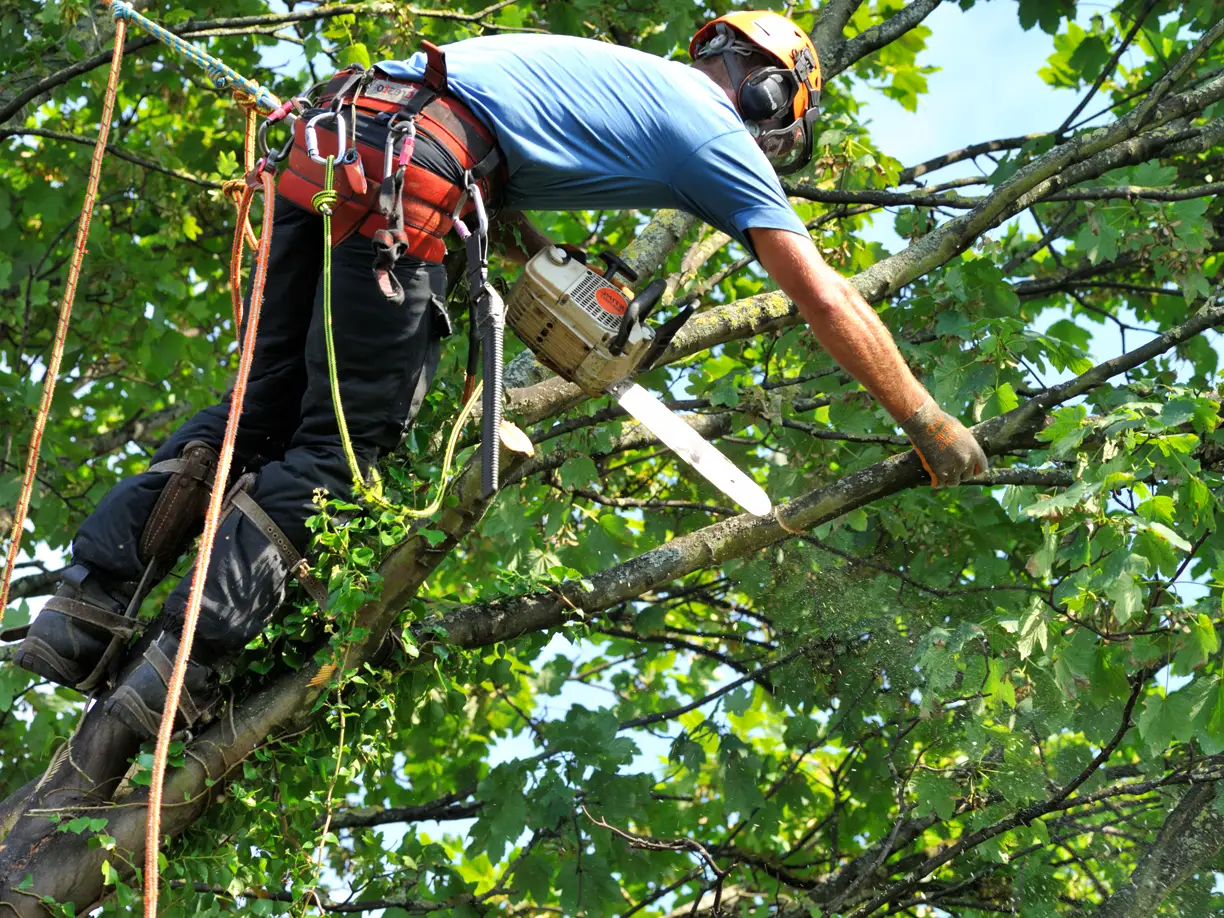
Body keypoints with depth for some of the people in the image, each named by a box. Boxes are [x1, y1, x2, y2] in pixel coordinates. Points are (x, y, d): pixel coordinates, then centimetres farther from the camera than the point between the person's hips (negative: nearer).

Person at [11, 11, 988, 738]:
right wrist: (930, 425, 16)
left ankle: (85, 607, 4)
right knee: (338, 443, 0)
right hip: (405, 175, -8)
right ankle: (180, 669, -5)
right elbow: (825, 297, 9)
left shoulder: (629, 75, 32)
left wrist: (505, 212, 30)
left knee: (267, 402, 12)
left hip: (328, 138, 8)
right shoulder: (716, 130, 10)